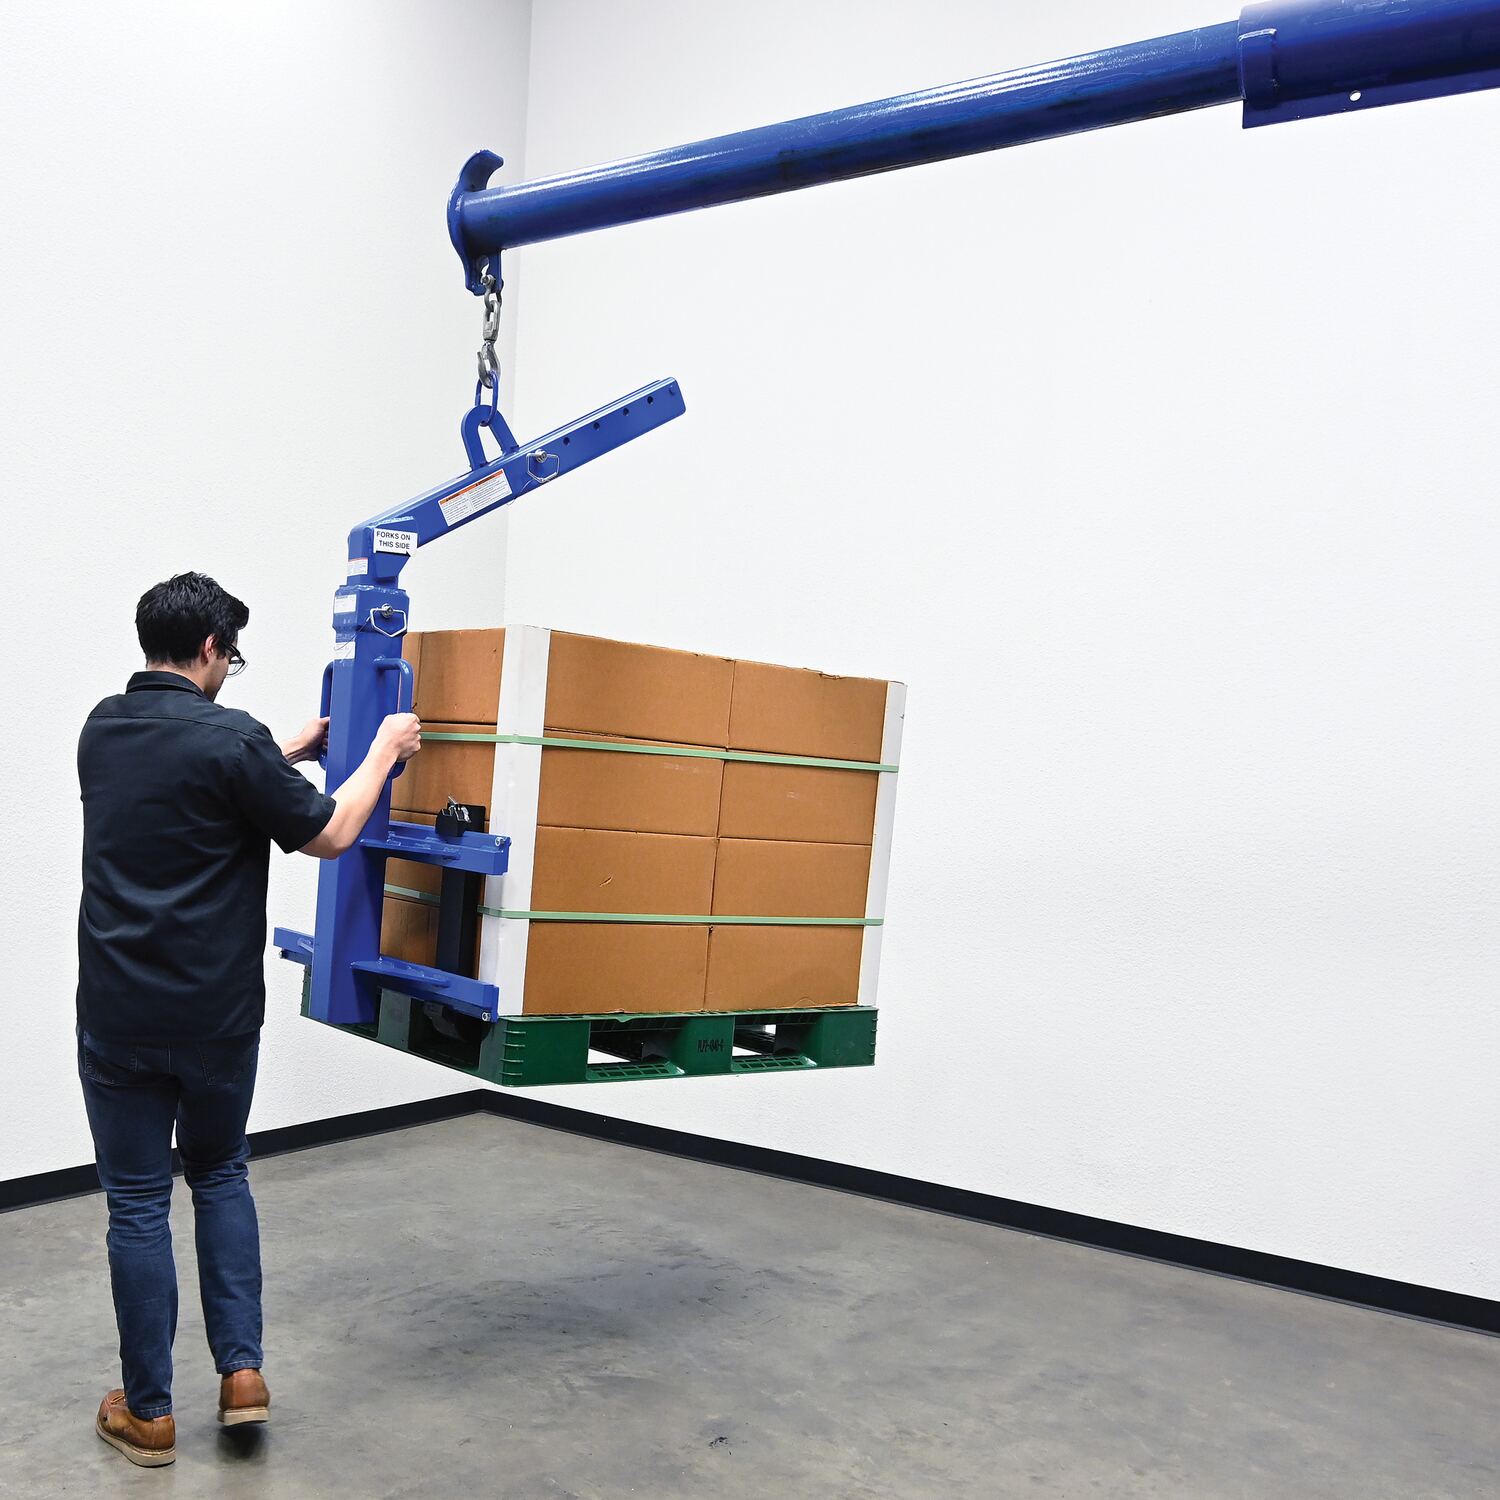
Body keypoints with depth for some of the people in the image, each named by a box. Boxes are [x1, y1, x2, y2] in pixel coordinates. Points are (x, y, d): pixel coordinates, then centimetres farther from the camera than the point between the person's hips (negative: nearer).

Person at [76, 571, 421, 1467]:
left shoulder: (102, 729, 4)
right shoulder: (230, 739, -14)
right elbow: (328, 836, -7)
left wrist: (286, 755, 28)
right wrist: (383, 751, 5)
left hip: (118, 1015, 3)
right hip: (216, 1014, -3)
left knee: (137, 1202, 10)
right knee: (220, 1175, 19)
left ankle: (149, 1413, 18)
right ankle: (242, 1370, 17)